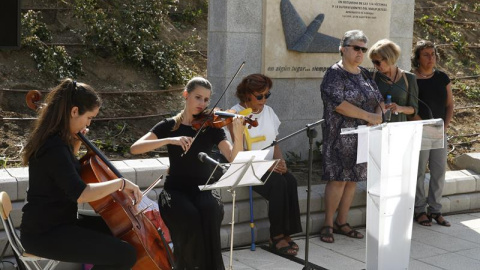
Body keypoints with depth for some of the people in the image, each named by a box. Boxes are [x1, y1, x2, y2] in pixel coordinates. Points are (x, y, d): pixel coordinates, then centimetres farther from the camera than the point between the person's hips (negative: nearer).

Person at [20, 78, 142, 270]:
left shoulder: (53, 139, 7)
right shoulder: (54, 147, -23)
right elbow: (80, 194, -34)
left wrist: (76, 143, 12)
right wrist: (122, 182, -23)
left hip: (51, 224, 10)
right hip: (45, 233, -10)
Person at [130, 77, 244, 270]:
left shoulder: (212, 127, 4)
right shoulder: (169, 126, 3)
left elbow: (233, 159, -11)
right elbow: (135, 148, -11)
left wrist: (239, 137, -32)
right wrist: (170, 140, -24)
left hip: (203, 190, 1)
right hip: (176, 190, -1)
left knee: (211, 212, -33)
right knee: (190, 217, -33)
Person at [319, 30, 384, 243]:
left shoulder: (364, 74, 15)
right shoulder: (335, 73, -8)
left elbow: (379, 99, 16)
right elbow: (338, 103, -20)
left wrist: (379, 114, -7)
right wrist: (367, 116, -20)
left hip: (363, 136, 7)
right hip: (341, 136, -7)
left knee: (353, 179, 9)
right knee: (338, 178, -8)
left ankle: (342, 222, 18)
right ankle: (328, 224, 3)